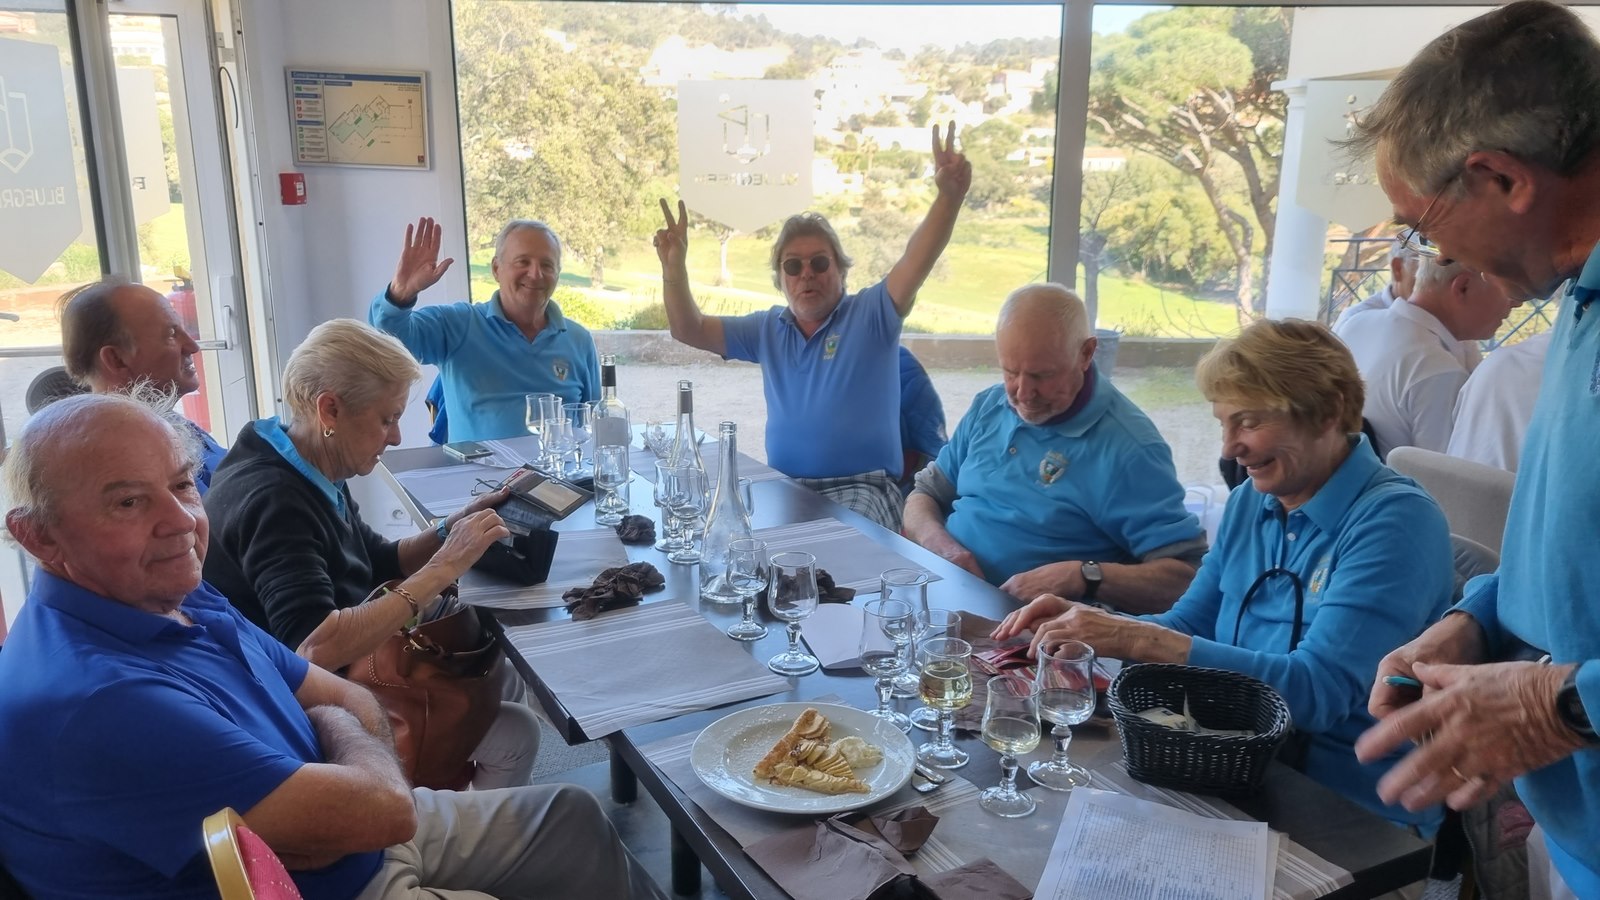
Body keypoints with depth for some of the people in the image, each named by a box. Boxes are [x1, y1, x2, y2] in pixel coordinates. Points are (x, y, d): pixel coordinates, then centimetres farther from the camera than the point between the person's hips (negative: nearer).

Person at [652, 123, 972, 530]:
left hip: (861, 488, -4)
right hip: (785, 488, 4)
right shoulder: (766, 329, 14)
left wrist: (949, 196, -32)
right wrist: (675, 267, -3)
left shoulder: (871, 314, 1)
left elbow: (917, 261, -15)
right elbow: (688, 330, 13)